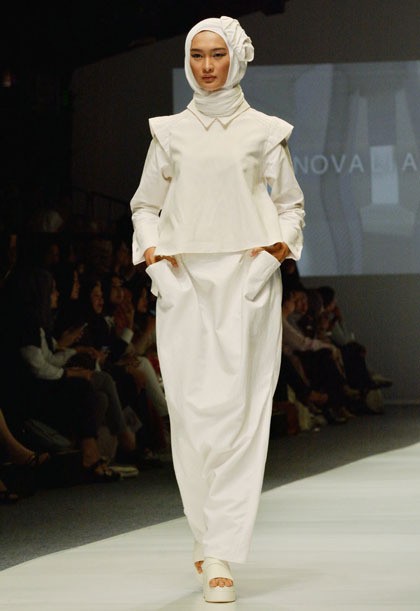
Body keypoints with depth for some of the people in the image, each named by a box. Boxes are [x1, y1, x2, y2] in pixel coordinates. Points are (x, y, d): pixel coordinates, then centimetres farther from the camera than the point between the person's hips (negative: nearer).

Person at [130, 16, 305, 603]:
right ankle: (207, 537, 14)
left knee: (237, 413, -9)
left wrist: (276, 248, -6)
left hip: (247, 282, -2)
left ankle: (221, 555, -8)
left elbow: (291, 205, 11)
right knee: (191, 411, -3)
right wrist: (153, 252, -1)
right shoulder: (170, 132, 11)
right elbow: (146, 206, 16)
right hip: (184, 283, 2)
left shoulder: (265, 131, 7)